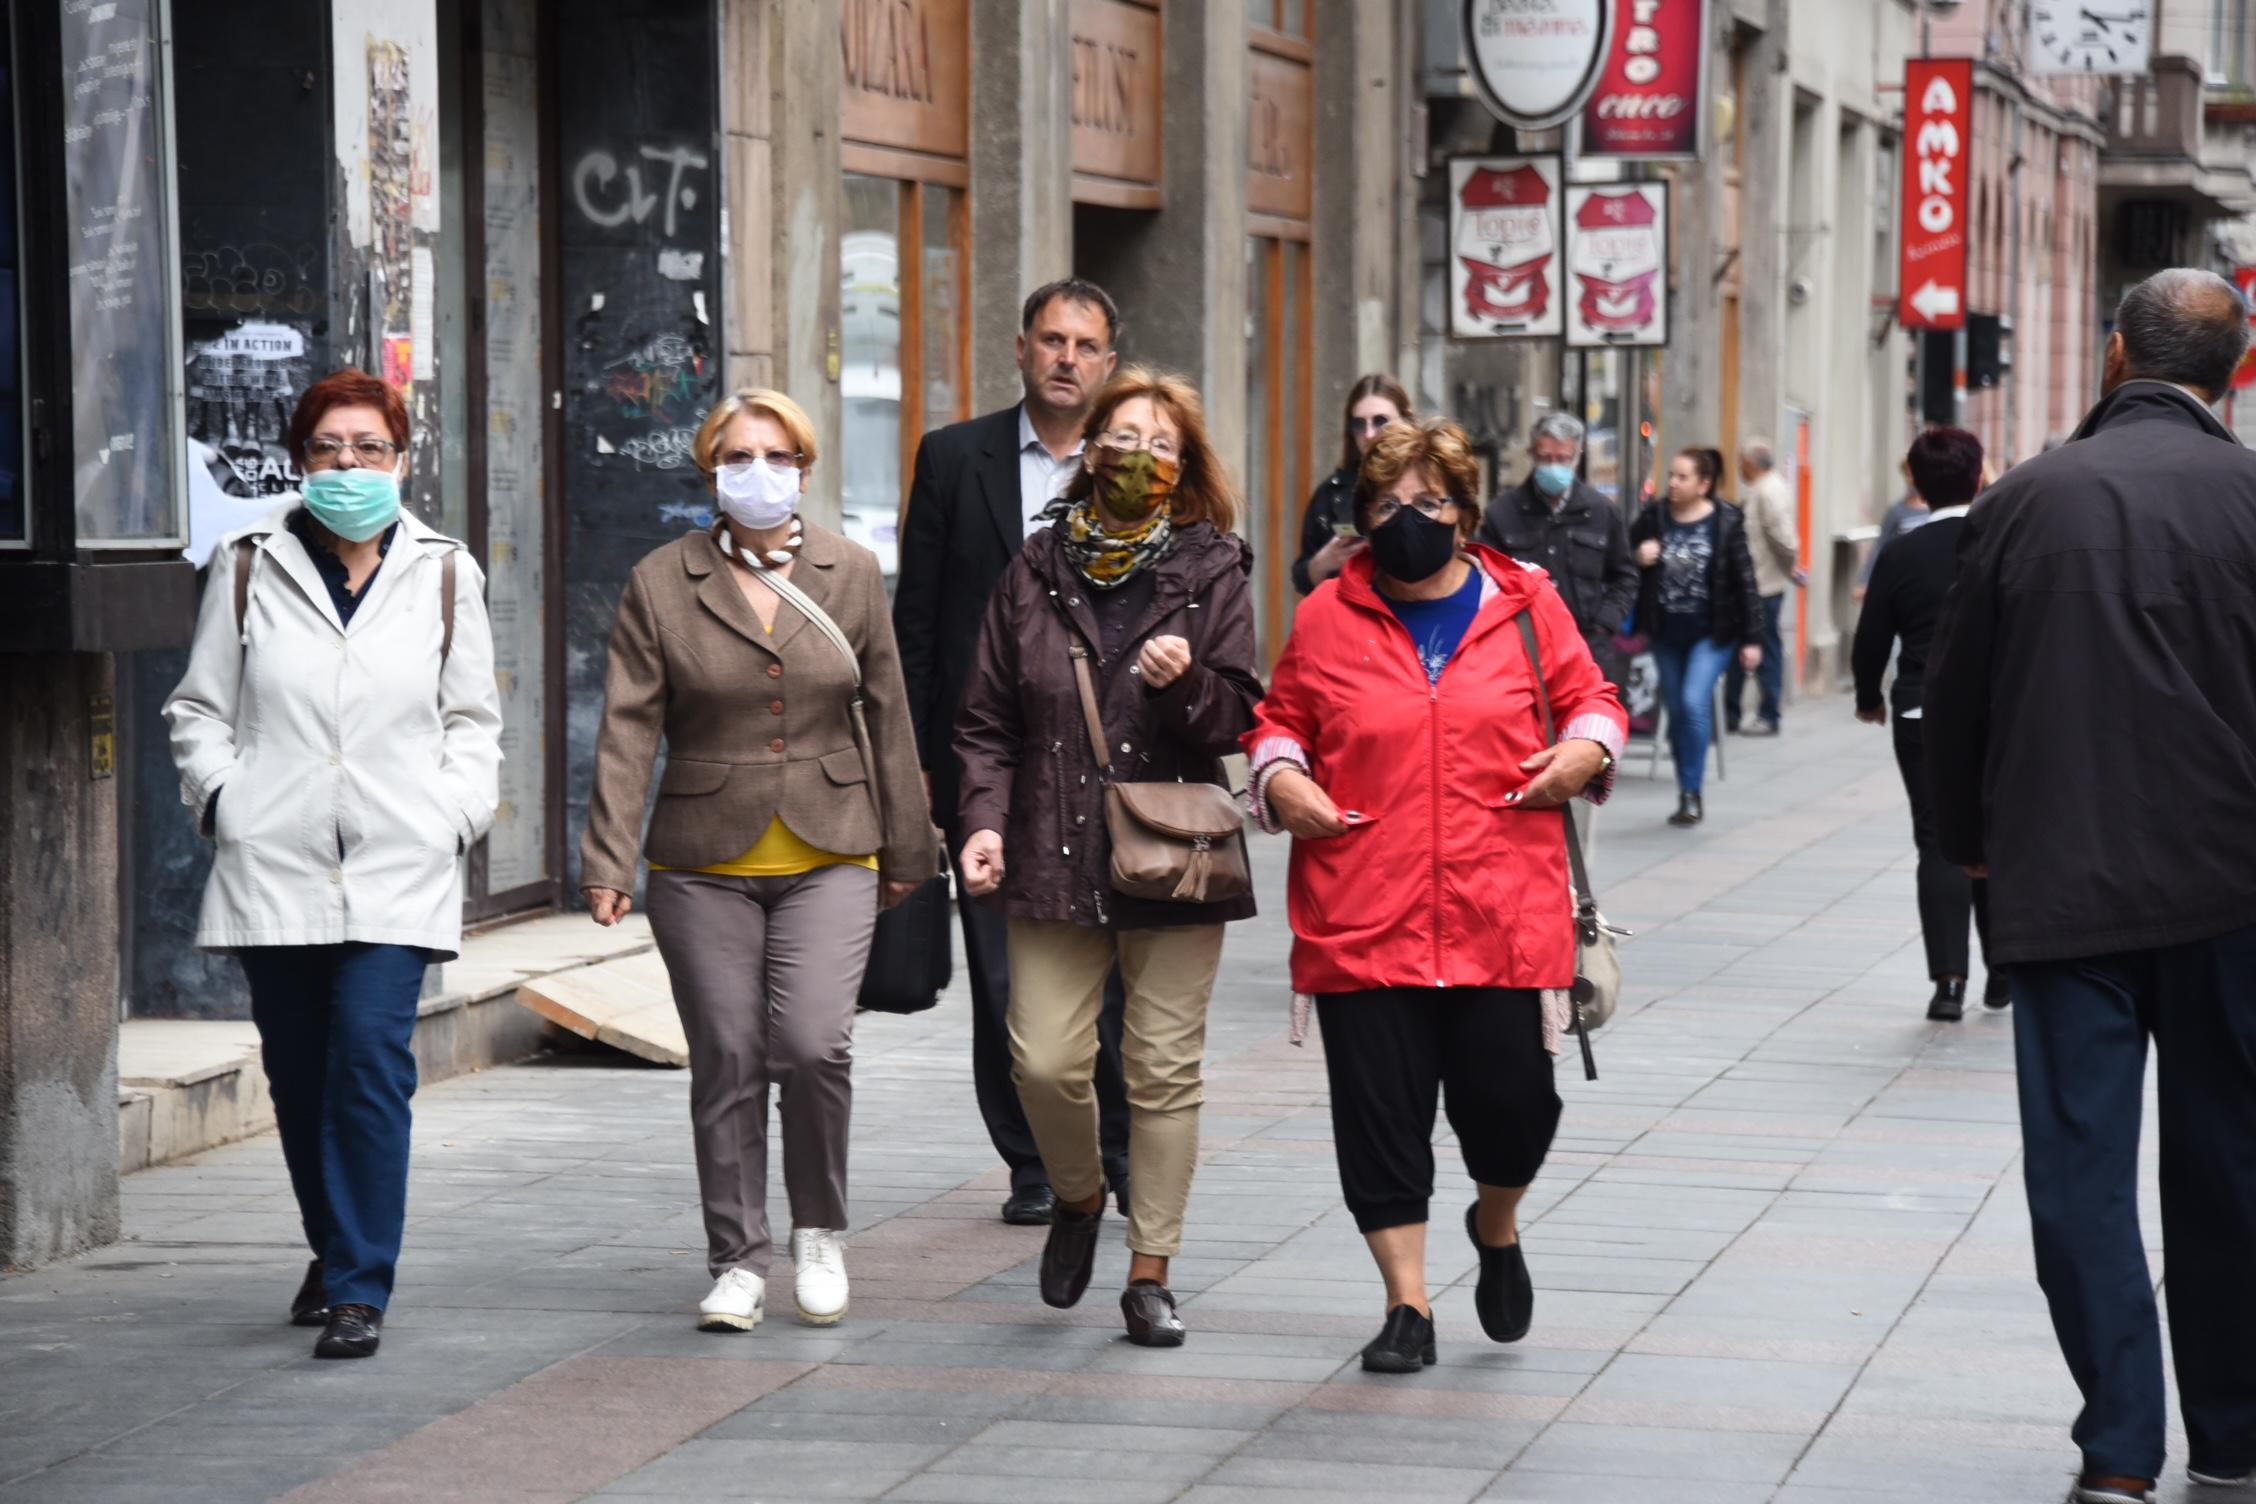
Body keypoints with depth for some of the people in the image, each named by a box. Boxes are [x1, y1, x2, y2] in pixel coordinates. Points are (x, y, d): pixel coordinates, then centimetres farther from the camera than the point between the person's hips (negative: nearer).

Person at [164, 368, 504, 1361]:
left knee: (371, 1060, -14)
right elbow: (199, 709, 13)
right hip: (273, 868, 1)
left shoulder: (443, 575, 9)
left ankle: (361, 1288, -11)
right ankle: (335, 1252, 29)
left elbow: (472, 720, 17)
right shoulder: (249, 568, 7)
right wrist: (223, 796, -2)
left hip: (398, 871, -1)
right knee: (298, 1073, 8)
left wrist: (456, 815, 2)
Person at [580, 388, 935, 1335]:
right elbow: (628, 729, -2)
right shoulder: (661, 583, 1)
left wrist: (906, 850, 12)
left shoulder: (851, 574, 6)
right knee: (726, 1062, 1)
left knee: (813, 1045, -14)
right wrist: (608, 859, -10)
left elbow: (887, 714, 11)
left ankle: (821, 1234, 8)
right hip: (703, 865, 0)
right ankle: (738, 1262, 13)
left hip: (830, 858, 0)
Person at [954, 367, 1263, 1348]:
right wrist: (985, 818, -4)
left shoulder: (1213, 572, 3)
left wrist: (1185, 683, -19)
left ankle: (1149, 1274, 11)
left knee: (1165, 1071, 0)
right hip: (1054, 861, 1)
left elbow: (1238, 723, 1)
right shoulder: (1038, 570, 7)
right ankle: (1078, 1200, 26)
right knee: (1043, 1062, -5)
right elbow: (987, 719, 10)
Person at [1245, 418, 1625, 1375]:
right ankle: (1407, 1306, 11)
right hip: (1363, 918, 0)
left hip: (1503, 917, 0)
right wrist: (1280, 775, -4)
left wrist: (1587, 747, -6)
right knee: (1380, 1110, 0)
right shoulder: (1327, 618, 6)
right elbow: (1282, 717, 16)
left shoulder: (1525, 604, 6)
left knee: (1511, 1102, 1)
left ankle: (1497, 1226, 35)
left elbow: (1591, 698, 15)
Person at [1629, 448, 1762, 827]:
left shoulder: (1726, 522, -7)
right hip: (1666, 632, 4)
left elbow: (1745, 582, -4)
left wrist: (1751, 639, -6)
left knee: (1694, 703, -18)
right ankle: (1686, 796, 21)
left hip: (1711, 631, -4)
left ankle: (1692, 793, -8)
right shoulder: (1653, 517, 0)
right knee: (1676, 711, 9)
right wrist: (1638, 558, -16)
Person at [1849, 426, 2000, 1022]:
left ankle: (1948, 979, -6)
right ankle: (2002, 970, 23)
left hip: (1923, 719, -1)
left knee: (1939, 844, 2)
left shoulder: (1902, 557, -5)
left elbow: (1870, 643, 0)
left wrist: (1869, 699, 19)